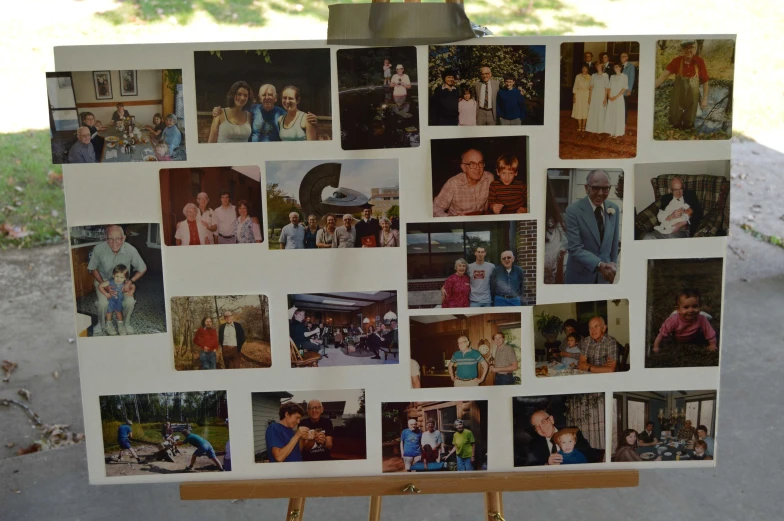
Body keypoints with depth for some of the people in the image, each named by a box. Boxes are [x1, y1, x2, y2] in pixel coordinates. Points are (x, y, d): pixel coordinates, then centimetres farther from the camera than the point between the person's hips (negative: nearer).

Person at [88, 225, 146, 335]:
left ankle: (126, 323, 11)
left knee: (130, 302, -21)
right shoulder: (99, 249, -28)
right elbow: (93, 268, -9)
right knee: (103, 303, -25)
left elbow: (142, 269, -9)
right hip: (103, 279, -1)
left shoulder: (131, 250, -26)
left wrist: (130, 282, -22)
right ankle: (103, 325, 8)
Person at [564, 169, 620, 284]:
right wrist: (599, 265, -31)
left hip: (604, 277, 4)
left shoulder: (614, 209, 2)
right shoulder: (573, 210, -14)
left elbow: (614, 243, 10)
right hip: (580, 276, -4)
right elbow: (575, 248, -20)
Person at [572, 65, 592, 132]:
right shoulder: (578, 76, 2)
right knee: (579, 110, 0)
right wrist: (574, 96, -3)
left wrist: (590, 96, -3)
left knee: (585, 110, 2)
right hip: (579, 94, 0)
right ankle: (579, 126, 8)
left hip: (587, 95, 0)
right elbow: (575, 86, 2)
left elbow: (591, 87, 3)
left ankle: (583, 126, 9)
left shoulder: (590, 77, 2)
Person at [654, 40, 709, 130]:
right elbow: (664, 75, -22)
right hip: (677, 97, 0)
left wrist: (705, 99, -4)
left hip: (692, 98, 0)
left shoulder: (699, 62, -11)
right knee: (675, 125, 8)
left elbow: (705, 81, -3)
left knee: (689, 126, 12)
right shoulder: (676, 61, -11)